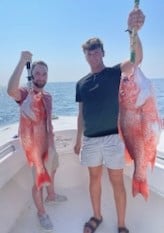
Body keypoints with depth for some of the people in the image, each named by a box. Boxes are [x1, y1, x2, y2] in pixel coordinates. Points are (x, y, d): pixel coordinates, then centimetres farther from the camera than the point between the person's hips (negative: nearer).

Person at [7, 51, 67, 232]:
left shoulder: (47, 96, 4)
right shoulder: (25, 94, -18)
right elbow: (11, 90, -42)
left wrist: (52, 140, 11)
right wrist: (22, 62, -44)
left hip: (48, 142, 8)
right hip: (33, 145, -7)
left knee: (51, 170, 26)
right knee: (39, 179, 5)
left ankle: (51, 196, 53)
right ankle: (41, 213, 28)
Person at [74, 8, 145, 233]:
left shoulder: (114, 73, -3)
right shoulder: (81, 83, 9)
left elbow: (137, 58, -23)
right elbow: (81, 114, 13)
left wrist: (133, 31, -40)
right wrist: (78, 139, 13)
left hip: (112, 137, -4)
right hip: (90, 139, 4)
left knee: (117, 181, 6)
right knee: (94, 178, 16)